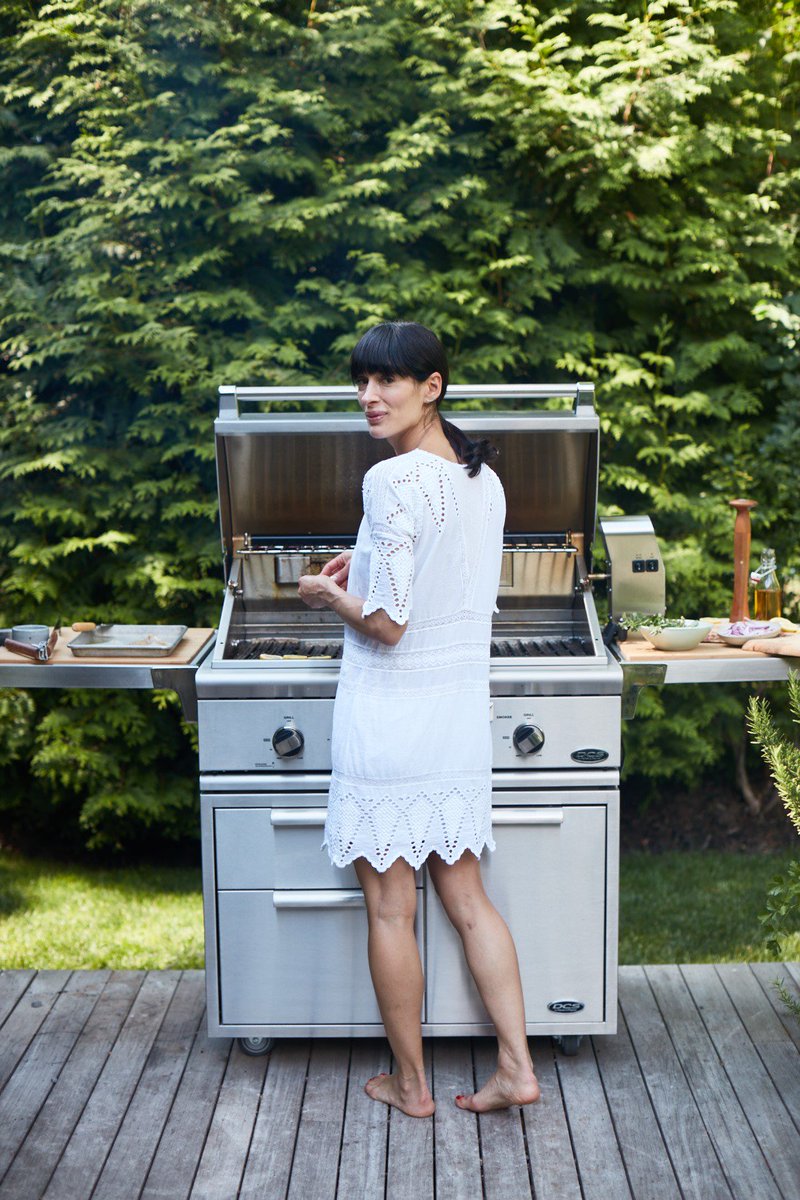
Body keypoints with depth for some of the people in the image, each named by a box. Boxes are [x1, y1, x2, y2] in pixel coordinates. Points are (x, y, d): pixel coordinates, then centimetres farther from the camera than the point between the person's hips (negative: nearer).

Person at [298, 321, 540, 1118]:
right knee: (465, 896, 17)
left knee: (389, 909, 8)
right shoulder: (484, 478, 6)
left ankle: (410, 1084, 21)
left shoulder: (394, 482, -19)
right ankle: (516, 1067, 18)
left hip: (389, 719, -7)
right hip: (461, 715, 8)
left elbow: (386, 623, -20)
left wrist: (328, 594, -2)